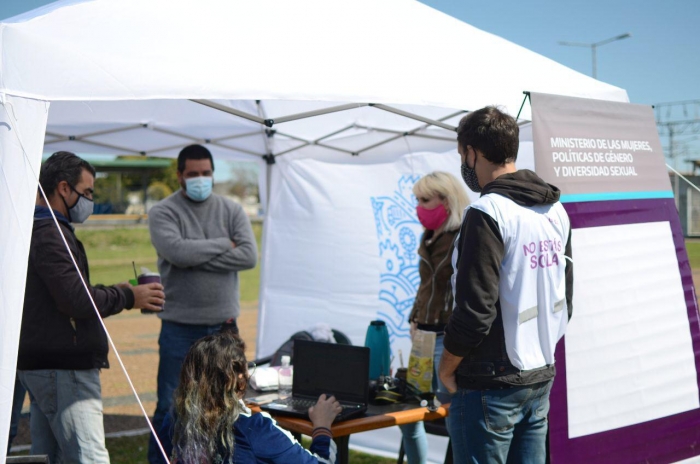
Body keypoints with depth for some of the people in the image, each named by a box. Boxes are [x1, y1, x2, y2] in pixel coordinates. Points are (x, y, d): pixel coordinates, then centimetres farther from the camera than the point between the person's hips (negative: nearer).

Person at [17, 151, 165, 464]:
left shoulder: (35, 230, 18)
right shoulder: (50, 234, -15)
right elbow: (76, 300, -23)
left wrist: (115, 293, 12)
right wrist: (128, 296, -11)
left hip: (39, 364, 11)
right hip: (63, 367, -11)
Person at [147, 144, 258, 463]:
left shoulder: (232, 210, 6)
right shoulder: (163, 213, -2)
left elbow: (249, 256, -8)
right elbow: (177, 252, -20)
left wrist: (197, 257, -13)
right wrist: (224, 245, -9)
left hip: (223, 325, 3)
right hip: (180, 327, -3)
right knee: (171, 406, 2)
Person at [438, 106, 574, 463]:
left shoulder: (488, 213, -17)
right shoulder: (556, 211, 9)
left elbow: (474, 312, -20)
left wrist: (446, 368, -6)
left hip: (491, 386, -8)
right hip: (541, 379, 8)